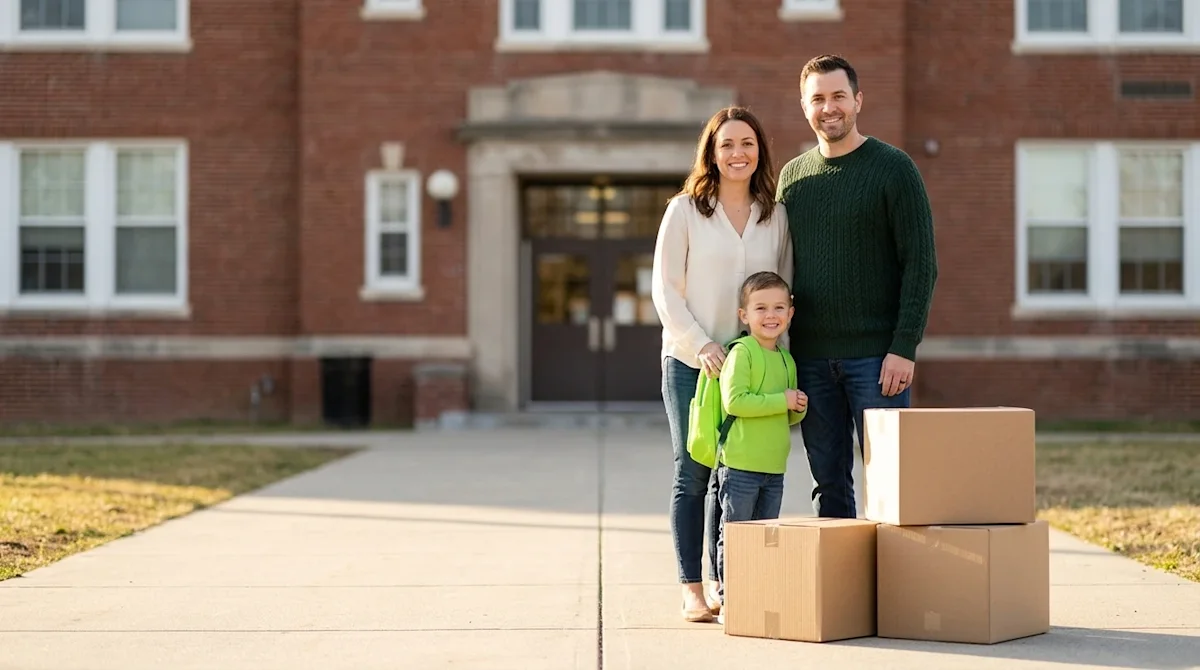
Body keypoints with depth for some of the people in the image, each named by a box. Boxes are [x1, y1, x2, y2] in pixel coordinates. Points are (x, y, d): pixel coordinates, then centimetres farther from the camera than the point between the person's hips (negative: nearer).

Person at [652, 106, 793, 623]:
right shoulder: (684, 211, -1)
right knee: (692, 477, 1)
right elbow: (665, 288, -3)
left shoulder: (775, 216, 8)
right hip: (690, 361, -3)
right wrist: (700, 346, -13)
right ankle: (693, 589, 5)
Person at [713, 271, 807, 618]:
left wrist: (799, 409, 1)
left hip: (774, 467, 7)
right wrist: (782, 400, -17)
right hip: (740, 464, -7)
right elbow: (734, 401, -20)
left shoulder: (787, 359, 15)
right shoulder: (741, 352, -8)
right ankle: (728, 600, 4)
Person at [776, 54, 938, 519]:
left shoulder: (893, 168, -3)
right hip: (811, 358, 4)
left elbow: (921, 264, -7)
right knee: (829, 484, 8)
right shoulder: (793, 175, 12)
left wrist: (904, 348, -15)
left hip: (876, 356, -4)